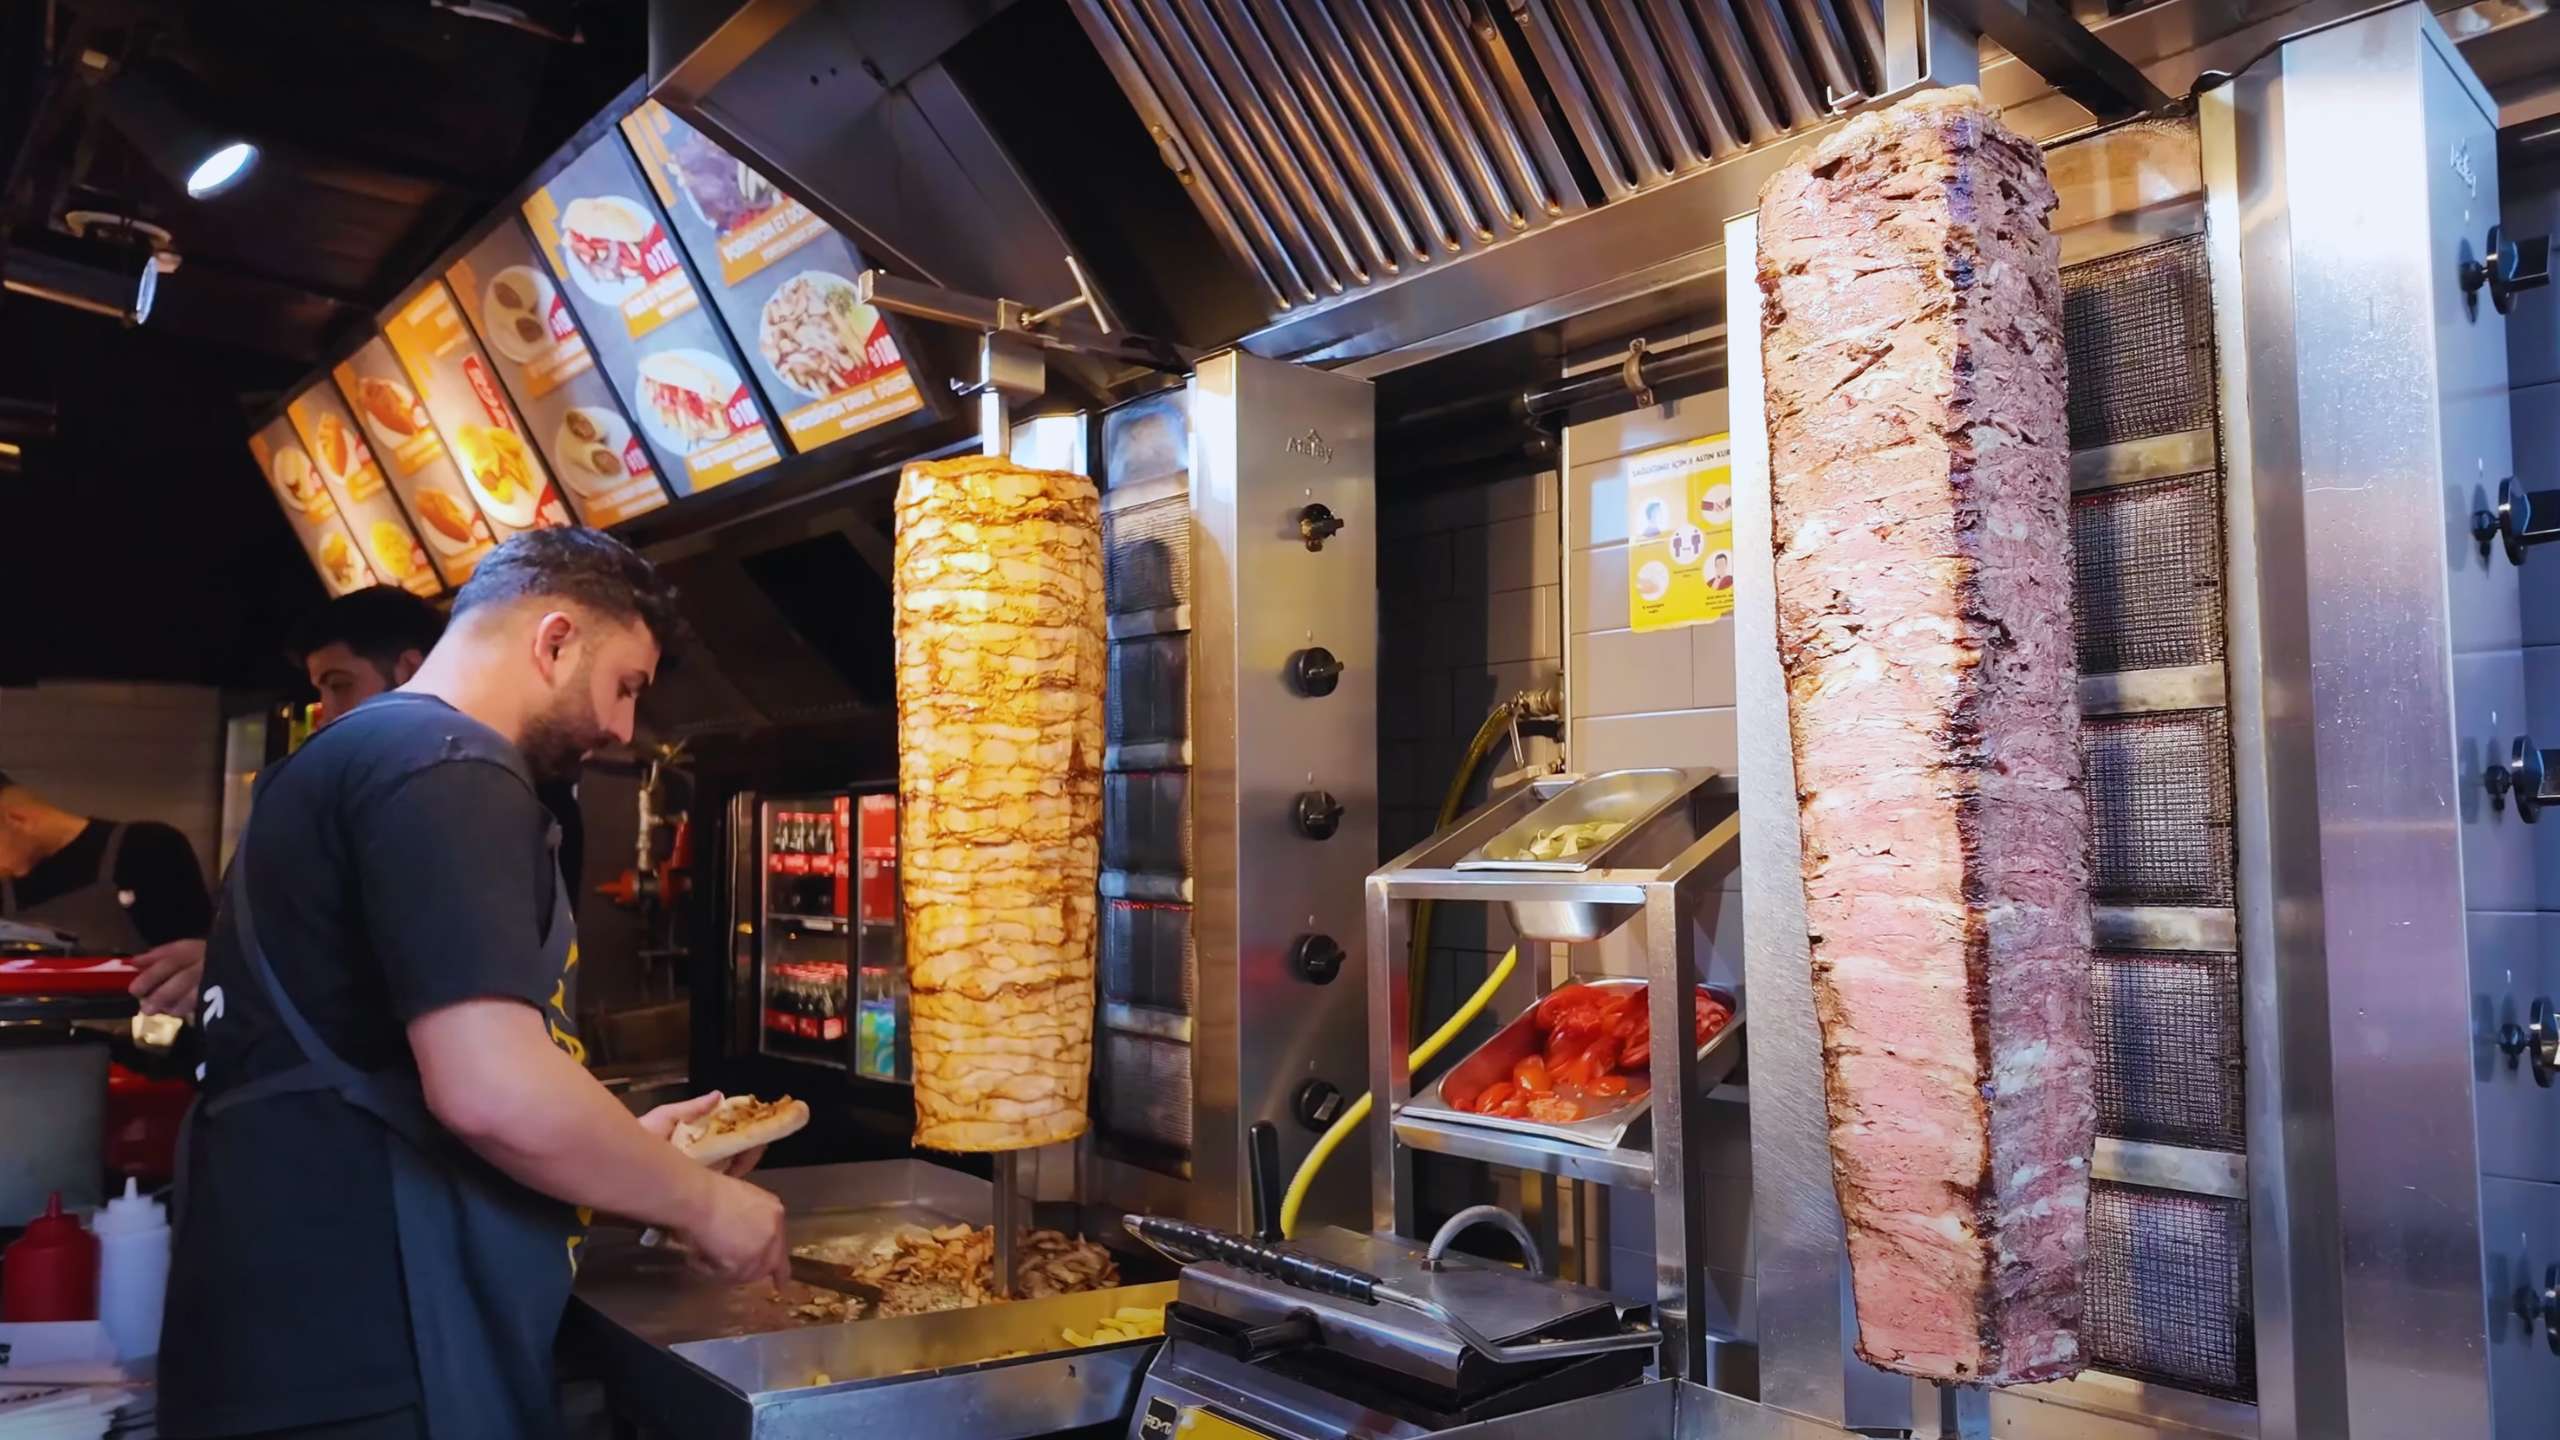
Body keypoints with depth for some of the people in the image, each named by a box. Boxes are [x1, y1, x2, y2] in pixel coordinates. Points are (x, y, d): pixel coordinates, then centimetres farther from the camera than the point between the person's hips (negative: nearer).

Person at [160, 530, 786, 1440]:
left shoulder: (350, 756, 17)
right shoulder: (446, 766, -16)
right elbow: (494, 1091, -27)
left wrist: (625, 1150, 21)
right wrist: (701, 1204, -12)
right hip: (365, 1367, -10)